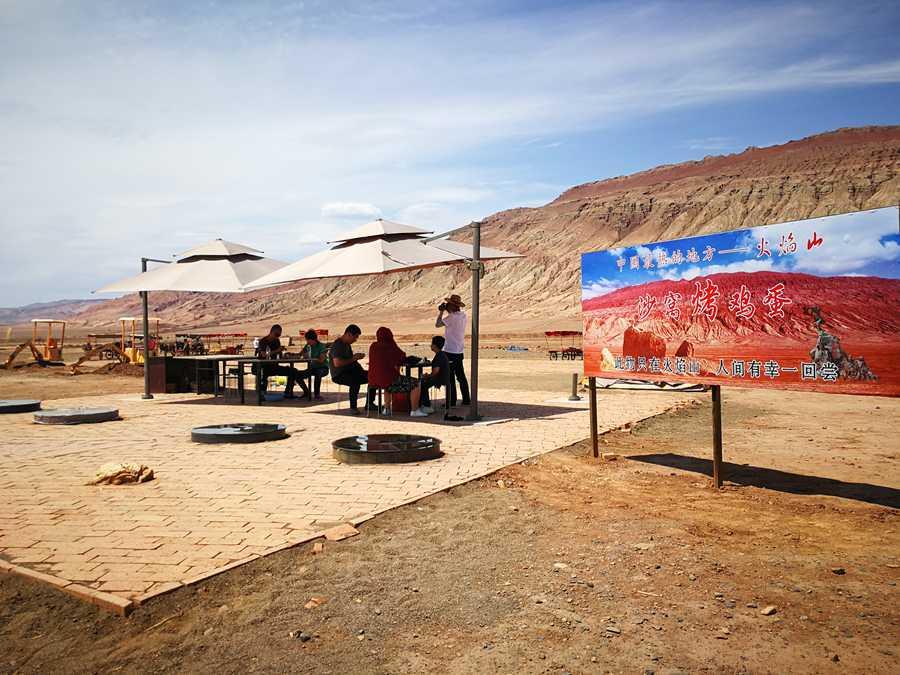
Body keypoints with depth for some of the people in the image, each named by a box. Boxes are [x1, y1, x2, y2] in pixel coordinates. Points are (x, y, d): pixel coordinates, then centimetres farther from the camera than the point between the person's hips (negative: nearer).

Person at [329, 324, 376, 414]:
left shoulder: (347, 344, 17)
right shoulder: (337, 345, -13)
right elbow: (337, 363, -24)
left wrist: (356, 357, 6)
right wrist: (353, 359, -18)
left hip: (350, 371, 9)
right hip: (338, 375, -9)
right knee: (355, 381, -39)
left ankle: (369, 403, -1)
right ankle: (353, 407, -27)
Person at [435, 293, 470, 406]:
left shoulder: (452, 316, -19)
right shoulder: (463, 315, 7)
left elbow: (437, 324, -18)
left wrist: (441, 311, -6)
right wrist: (446, 311, 14)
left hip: (450, 350, -9)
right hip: (459, 351, 9)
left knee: (450, 378, 0)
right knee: (461, 376, 14)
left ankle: (452, 401, 4)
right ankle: (466, 399, 18)